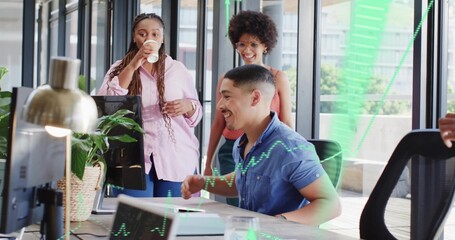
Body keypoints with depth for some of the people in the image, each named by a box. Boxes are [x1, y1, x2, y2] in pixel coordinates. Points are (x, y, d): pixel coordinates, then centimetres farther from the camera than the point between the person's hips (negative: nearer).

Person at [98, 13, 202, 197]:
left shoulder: (178, 69, 11)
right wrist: (133, 66, -15)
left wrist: (188, 106, -10)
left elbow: (196, 112, 14)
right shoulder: (120, 68, 7)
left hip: (176, 160, 1)